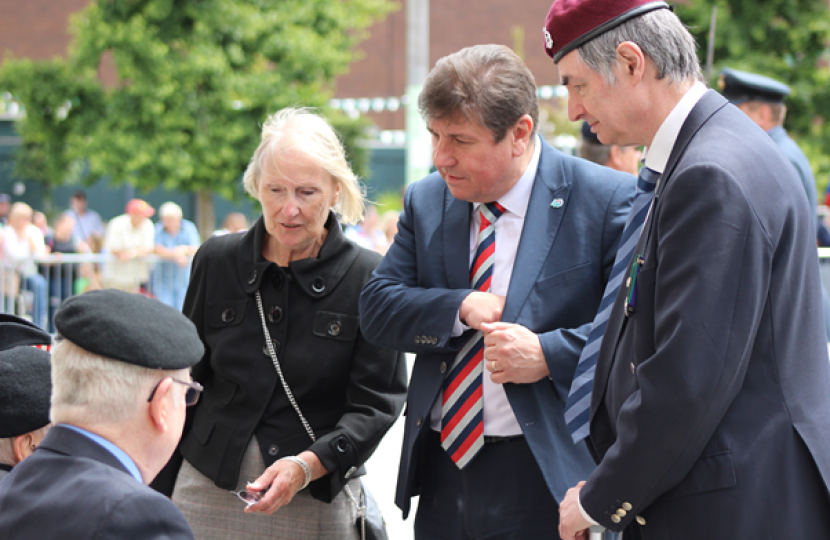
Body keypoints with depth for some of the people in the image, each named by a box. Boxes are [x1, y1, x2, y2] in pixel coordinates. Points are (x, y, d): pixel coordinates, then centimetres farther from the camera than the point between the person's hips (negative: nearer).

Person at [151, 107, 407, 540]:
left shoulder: (367, 278, -6)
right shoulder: (216, 260, 3)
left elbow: (377, 402, -7)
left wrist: (308, 464, -23)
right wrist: (157, 494, 9)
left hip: (319, 501, -2)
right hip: (209, 492, 2)